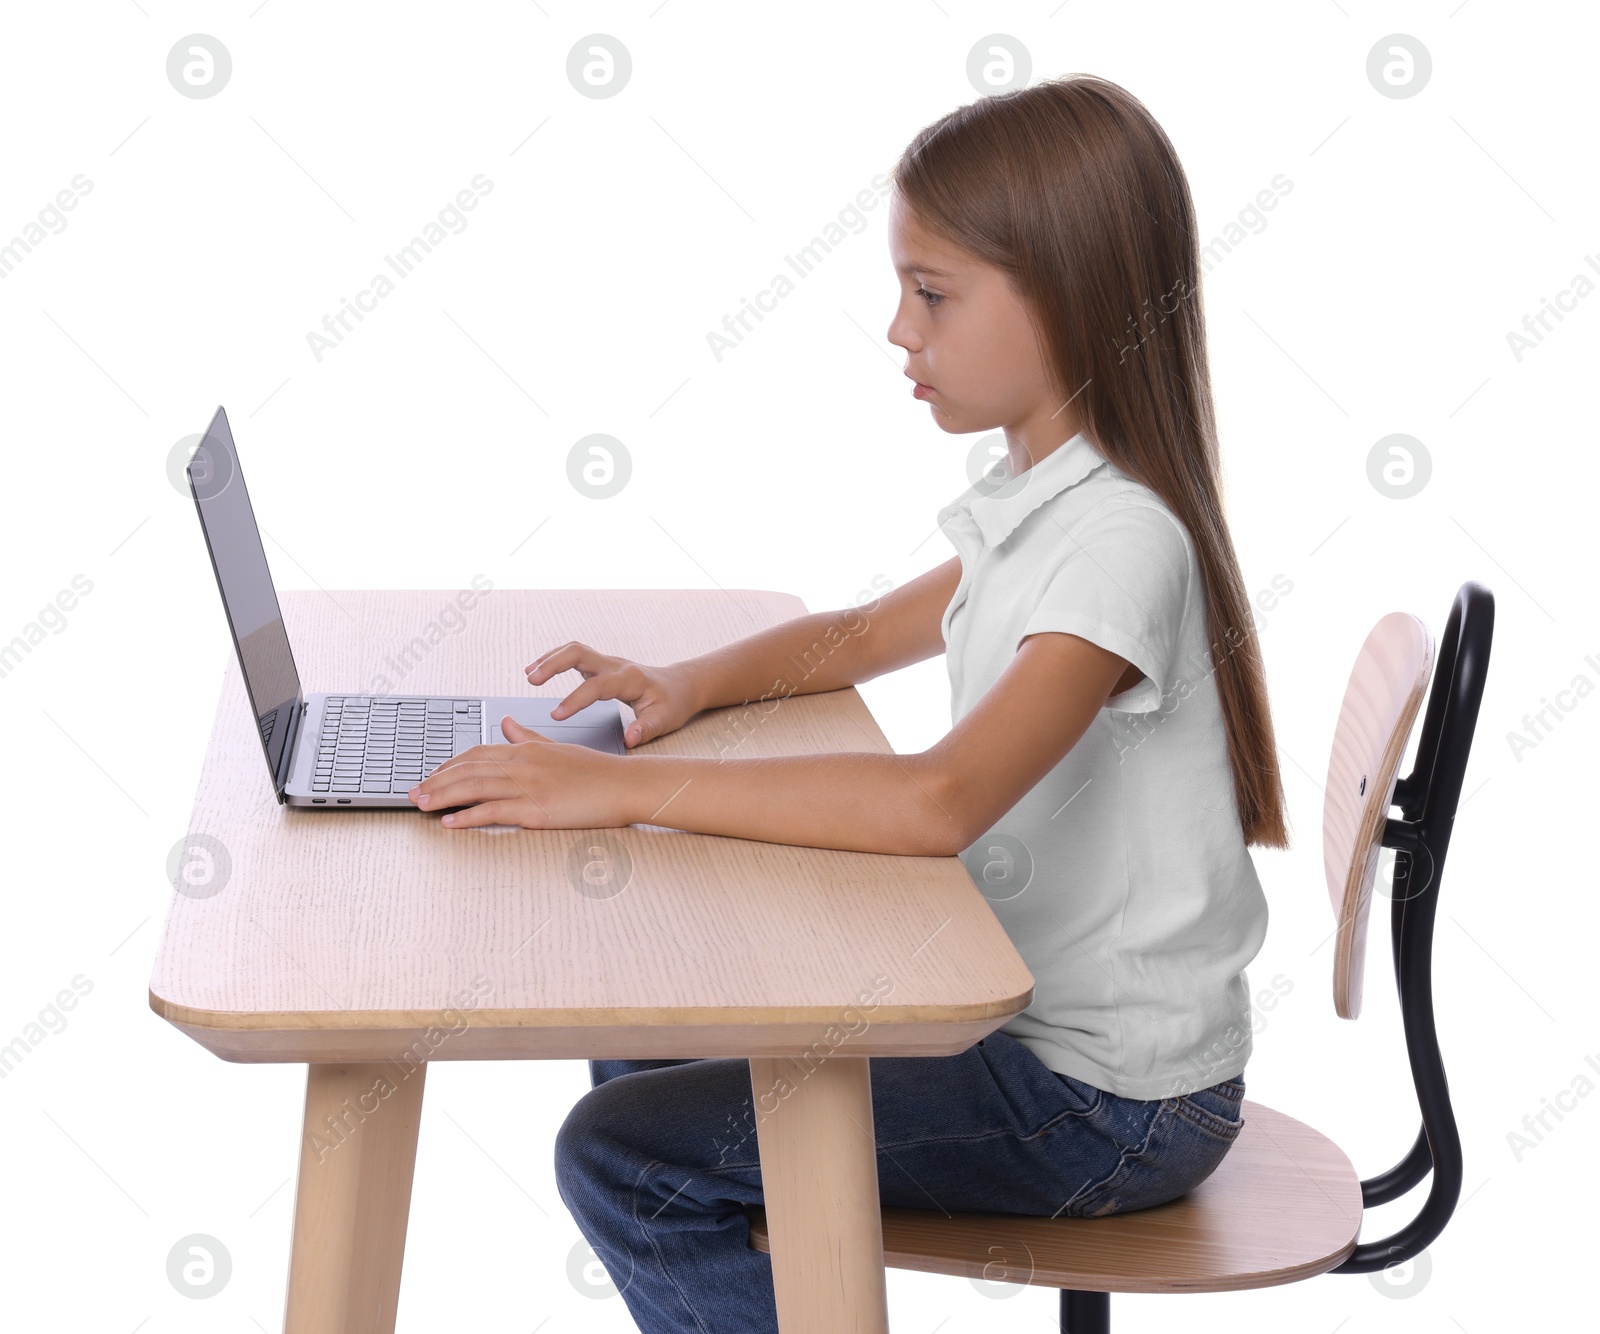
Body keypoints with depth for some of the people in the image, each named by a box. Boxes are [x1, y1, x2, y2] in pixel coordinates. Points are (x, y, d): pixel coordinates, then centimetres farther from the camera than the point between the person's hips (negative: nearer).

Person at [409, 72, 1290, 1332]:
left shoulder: (1122, 541, -24)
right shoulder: (1034, 508, 6)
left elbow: (935, 803, -37)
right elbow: (865, 635, 22)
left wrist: (629, 786, -33)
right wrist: (690, 684, 2)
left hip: (1112, 1105, -9)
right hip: (1021, 1015, 9)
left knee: (624, 1153, -12)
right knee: (645, 1049, 18)